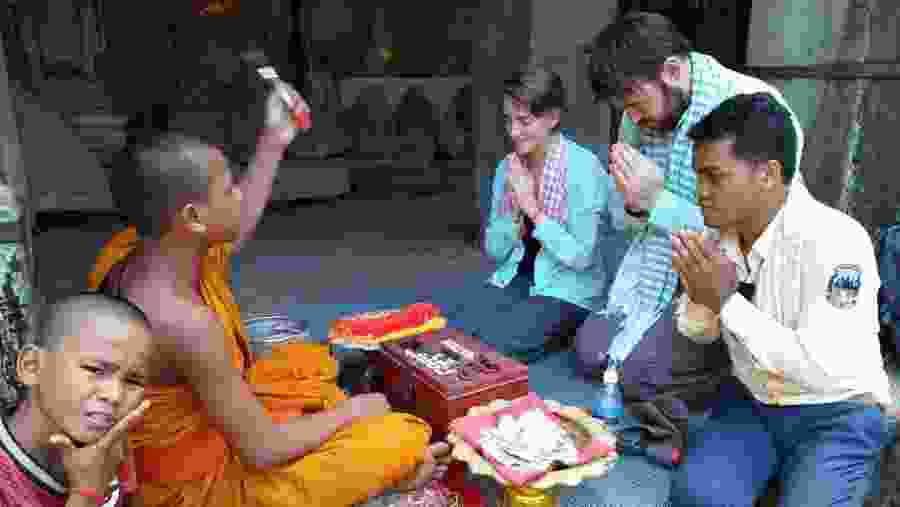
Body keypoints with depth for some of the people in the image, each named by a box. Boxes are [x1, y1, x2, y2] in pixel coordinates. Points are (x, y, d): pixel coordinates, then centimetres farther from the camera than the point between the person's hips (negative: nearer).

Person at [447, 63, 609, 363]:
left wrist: (533, 209, -19)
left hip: (566, 291, -6)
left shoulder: (583, 166, -14)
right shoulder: (507, 167, 3)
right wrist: (515, 212, -14)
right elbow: (494, 251, 4)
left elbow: (580, 257, -17)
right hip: (514, 279, 6)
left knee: (486, 346, -23)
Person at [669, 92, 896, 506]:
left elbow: (823, 372, -29)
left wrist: (727, 303, -25)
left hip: (838, 415, -3)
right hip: (750, 402, 4)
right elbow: (703, 334, 9)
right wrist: (700, 299, -14)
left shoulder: (835, 241, -23)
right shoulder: (719, 233, -4)